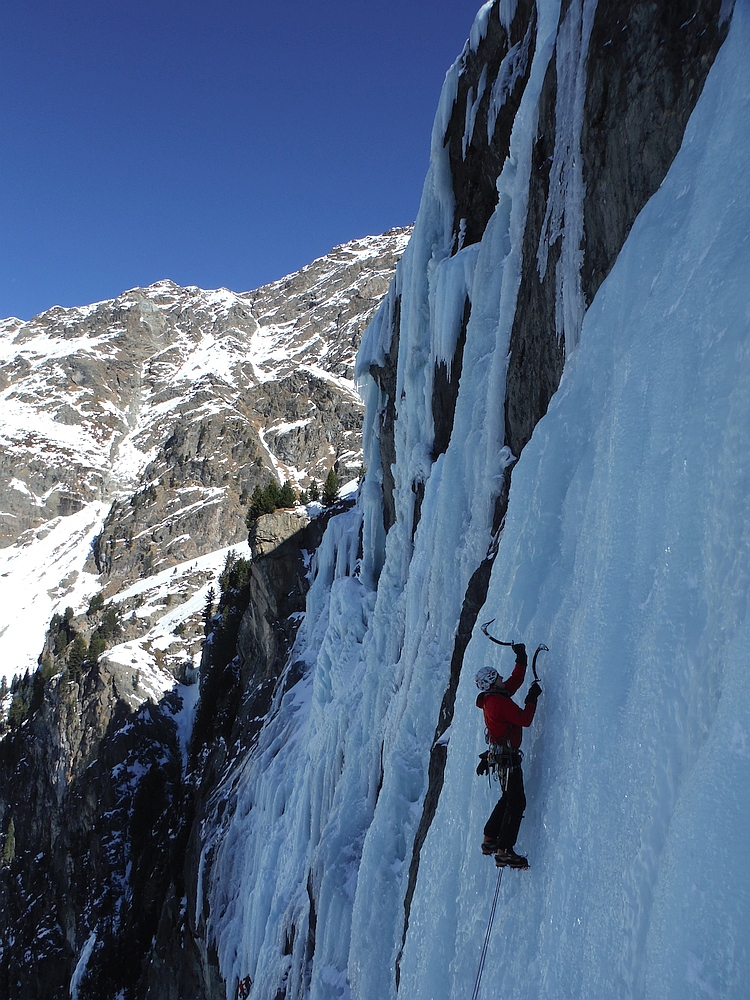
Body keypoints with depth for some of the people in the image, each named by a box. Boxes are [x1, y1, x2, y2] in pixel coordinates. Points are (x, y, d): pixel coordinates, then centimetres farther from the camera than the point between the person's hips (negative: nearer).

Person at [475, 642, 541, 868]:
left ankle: (490, 840, 27)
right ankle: (504, 851, -11)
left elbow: (515, 680, 23)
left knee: (509, 798, 22)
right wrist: (532, 698, -11)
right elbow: (524, 719, -21)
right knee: (516, 802, -9)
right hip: (507, 757, -10)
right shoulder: (499, 701, -17)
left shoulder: (492, 698, 12)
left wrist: (521, 659, 20)